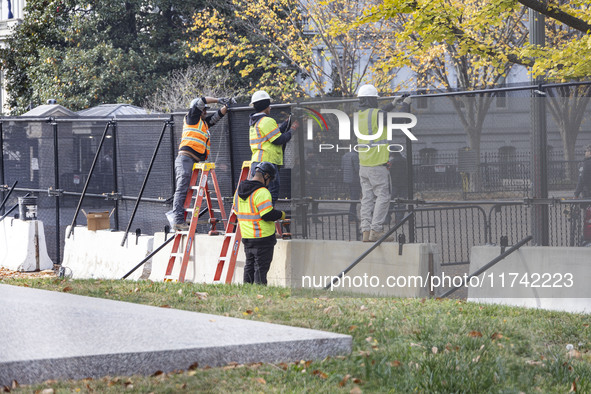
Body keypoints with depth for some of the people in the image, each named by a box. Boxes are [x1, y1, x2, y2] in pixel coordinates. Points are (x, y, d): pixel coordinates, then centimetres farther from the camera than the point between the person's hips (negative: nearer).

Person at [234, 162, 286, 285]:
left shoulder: (239, 190, 9)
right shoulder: (262, 192, -19)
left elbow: (237, 210, 17)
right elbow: (268, 215, -23)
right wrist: (281, 215, -6)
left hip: (246, 236, 8)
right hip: (263, 236, -8)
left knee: (250, 265, 17)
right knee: (261, 267, -2)